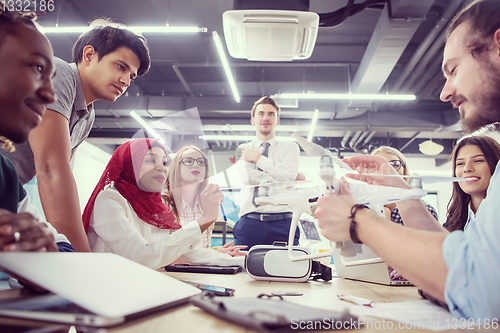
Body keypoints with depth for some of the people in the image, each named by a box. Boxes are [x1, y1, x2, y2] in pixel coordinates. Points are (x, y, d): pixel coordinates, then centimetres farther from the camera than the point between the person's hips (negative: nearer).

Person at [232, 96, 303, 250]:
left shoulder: (290, 147, 13)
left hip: (283, 223, 0)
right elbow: (246, 176, -6)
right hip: (249, 223, 1)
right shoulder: (243, 149, 14)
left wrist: (257, 158, -1)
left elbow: (289, 174, -6)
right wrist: (286, 182, -6)